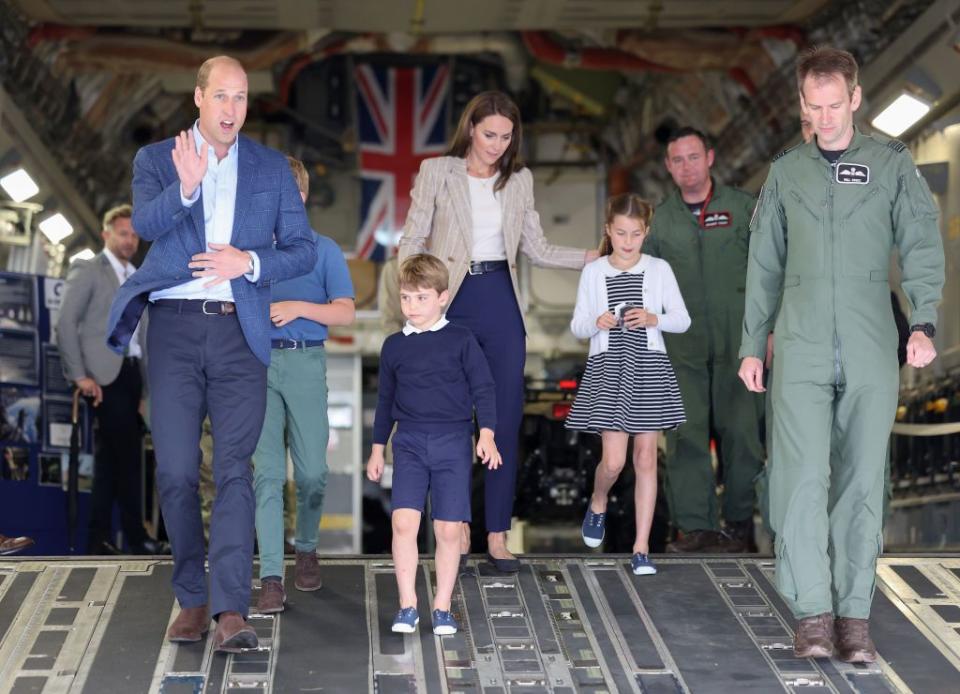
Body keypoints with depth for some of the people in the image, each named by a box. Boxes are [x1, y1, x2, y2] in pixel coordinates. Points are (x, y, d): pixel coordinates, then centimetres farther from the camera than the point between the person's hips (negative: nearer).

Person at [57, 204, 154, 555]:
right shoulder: (87, 271, 1)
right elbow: (66, 323, -6)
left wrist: (148, 377, 7)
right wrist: (80, 376, -13)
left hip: (132, 372, 6)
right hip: (106, 373, -6)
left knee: (111, 453, 7)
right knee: (127, 453, -10)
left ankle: (99, 537, 10)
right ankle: (134, 535, -4)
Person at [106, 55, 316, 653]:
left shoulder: (272, 167, 12)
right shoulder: (157, 159, 8)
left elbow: (303, 251, 9)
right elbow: (146, 224, -12)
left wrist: (250, 260, -9)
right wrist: (184, 188, -31)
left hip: (240, 333, 0)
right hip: (175, 329, 0)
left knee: (235, 469, -11)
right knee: (176, 473, 1)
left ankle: (232, 611, -18)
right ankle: (192, 598, 14)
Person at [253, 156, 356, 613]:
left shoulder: (323, 250, 5)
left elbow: (345, 313, -1)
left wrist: (298, 307, -14)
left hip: (305, 363, 0)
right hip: (258, 362, 0)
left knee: (312, 472, 3)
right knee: (267, 472, -7)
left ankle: (306, 550, 30)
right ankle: (271, 579, -8)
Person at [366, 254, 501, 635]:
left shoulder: (461, 340, 1)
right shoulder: (394, 346, 9)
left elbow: (483, 389, 2)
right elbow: (385, 399, 18)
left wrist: (486, 435, -9)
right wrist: (377, 449, 19)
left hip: (453, 442, -1)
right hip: (409, 442, 2)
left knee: (448, 529, 0)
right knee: (404, 522, -13)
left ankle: (442, 608, 12)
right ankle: (407, 606, -4)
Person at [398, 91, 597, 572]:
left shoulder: (519, 180, 11)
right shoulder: (437, 172, 2)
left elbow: (536, 249, 13)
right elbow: (412, 241, 2)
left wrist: (594, 257, 2)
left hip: (500, 303, 3)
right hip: (451, 303, -2)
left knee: (506, 420, -1)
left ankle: (497, 536, 4)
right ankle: (458, 529, 12)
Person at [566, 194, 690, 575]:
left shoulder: (658, 269, 3)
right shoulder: (593, 272, 3)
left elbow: (683, 319, 4)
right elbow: (577, 325, 6)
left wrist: (654, 319, -15)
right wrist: (597, 323, -15)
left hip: (648, 368, 1)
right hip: (607, 368, -1)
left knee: (646, 457, 1)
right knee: (614, 460, -7)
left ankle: (641, 548, 7)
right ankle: (597, 503, 28)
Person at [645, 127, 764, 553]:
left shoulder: (742, 207, 5)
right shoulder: (659, 219, 11)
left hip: (737, 342, -1)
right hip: (682, 346, 2)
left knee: (741, 431, -1)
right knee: (686, 435, -4)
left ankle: (740, 524, 9)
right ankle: (695, 526, -1)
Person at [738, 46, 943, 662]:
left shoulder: (893, 164, 7)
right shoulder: (786, 172, 13)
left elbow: (922, 245, 0)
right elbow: (765, 266, 17)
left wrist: (924, 323, -14)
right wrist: (752, 346, 14)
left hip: (871, 353, -1)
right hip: (801, 352, 1)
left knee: (863, 482, 1)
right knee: (803, 475, -10)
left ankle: (855, 614, 7)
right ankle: (814, 612, -5)